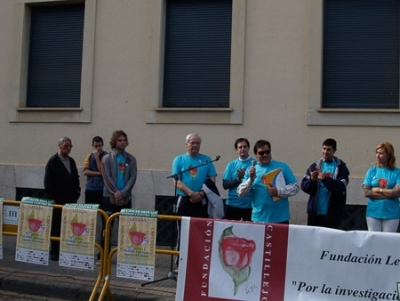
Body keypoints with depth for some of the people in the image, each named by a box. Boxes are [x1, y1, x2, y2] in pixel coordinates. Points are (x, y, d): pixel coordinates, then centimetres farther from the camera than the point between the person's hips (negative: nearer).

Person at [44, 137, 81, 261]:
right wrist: (50, 198, -11)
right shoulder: (53, 161, -5)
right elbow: (48, 181, -8)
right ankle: (54, 252, 8)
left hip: (71, 199, 5)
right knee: (56, 227, 1)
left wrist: (77, 190, 5)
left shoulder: (72, 161, 14)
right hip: (58, 199, -5)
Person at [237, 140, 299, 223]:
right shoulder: (251, 169, 6)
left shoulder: (282, 167, 2)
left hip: (280, 218, -1)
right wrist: (251, 179, -12)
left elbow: (295, 187, 0)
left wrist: (278, 191, -14)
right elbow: (240, 193, 3)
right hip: (258, 219, 1)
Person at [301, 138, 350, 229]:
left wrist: (325, 179, -25)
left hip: (332, 213, -3)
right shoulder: (315, 165, 8)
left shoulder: (341, 167, -1)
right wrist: (312, 180, -19)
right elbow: (304, 186, 2)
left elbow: (341, 188, -14)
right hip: (314, 211, 3)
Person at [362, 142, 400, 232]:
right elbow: (366, 192, -5)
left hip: (391, 214, -1)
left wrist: (377, 190, -7)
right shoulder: (372, 171, 2)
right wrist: (389, 193, -10)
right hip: (373, 213, 1)